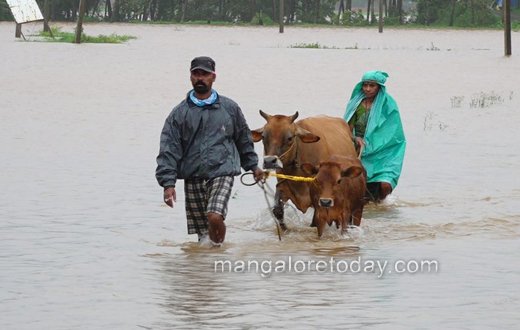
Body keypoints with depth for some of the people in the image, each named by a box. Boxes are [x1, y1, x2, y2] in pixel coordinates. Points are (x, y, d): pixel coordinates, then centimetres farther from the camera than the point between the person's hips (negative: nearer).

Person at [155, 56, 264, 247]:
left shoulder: (229, 108, 7)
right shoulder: (180, 113, 4)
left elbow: (243, 138, 21)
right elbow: (168, 150, 0)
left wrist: (253, 166, 25)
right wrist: (168, 183, -9)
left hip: (222, 173, -2)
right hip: (192, 178, 2)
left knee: (215, 217, -23)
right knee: (201, 230, 3)